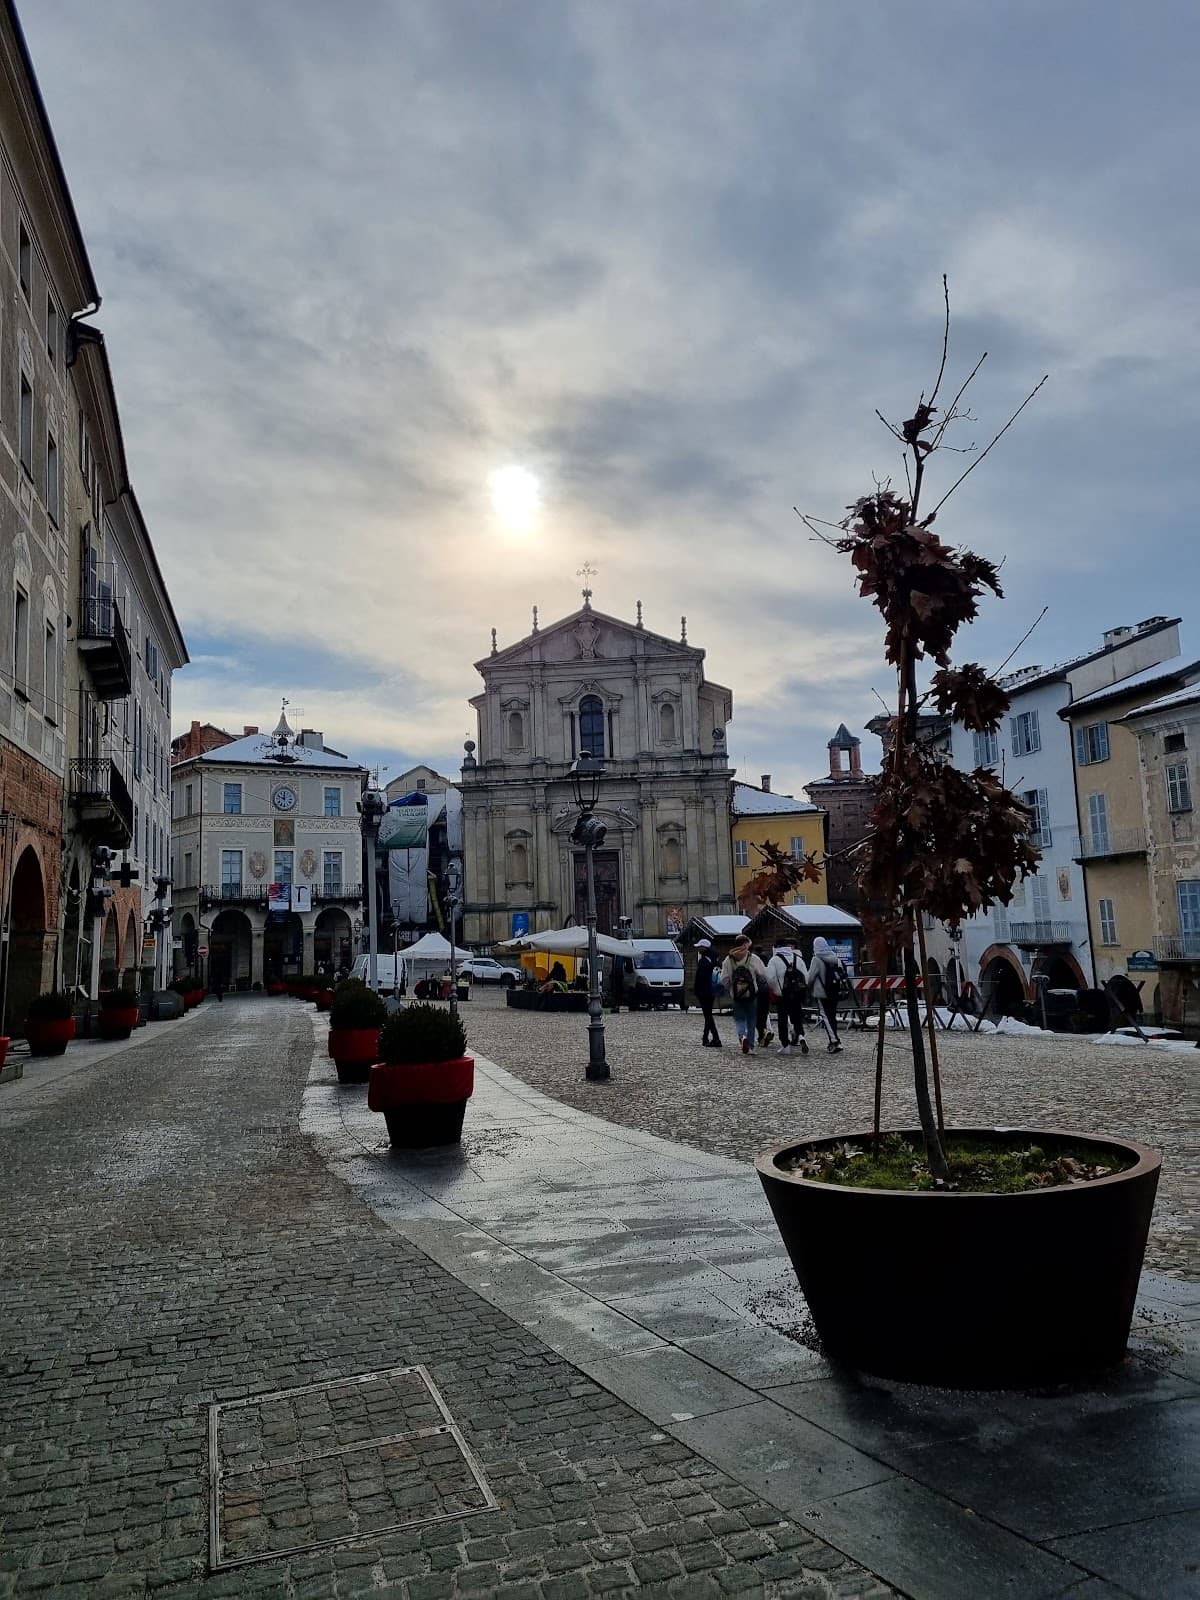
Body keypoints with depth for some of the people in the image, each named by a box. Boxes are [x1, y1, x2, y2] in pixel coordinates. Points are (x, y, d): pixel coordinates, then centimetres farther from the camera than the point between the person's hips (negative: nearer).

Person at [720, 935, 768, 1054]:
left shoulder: (728, 960, -5)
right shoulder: (753, 959, -9)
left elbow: (724, 980, -3)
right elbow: (764, 975, -6)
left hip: (735, 996, 0)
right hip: (752, 995, 0)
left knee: (739, 1019, 11)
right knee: (751, 1020, 14)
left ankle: (743, 1036, -17)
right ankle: (750, 1045, 16)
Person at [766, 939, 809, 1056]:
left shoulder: (774, 959, -5)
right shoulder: (798, 959, 5)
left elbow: (770, 977, -14)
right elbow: (806, 976, 1)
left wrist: (775, 989, 4)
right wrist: (802, 989, 13)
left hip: (781, 995, -3)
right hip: (798, 996, 3)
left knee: (782, 1021, 6)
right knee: (797, 1019, 12)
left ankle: (785, 1046, 7)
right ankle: (801, 1037, -14)